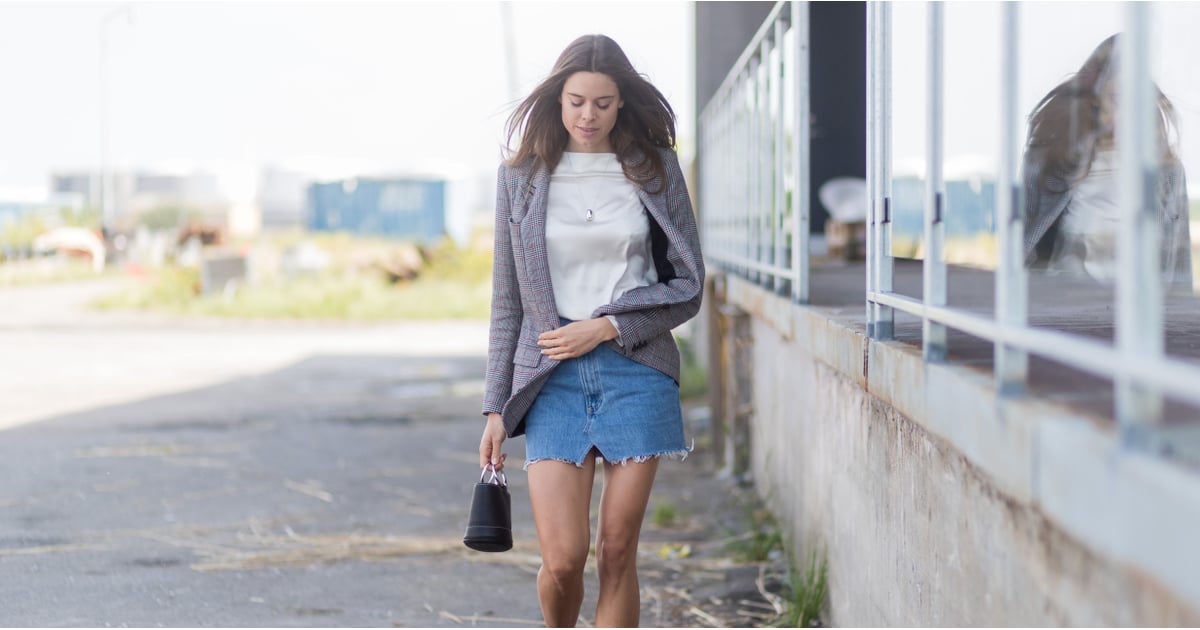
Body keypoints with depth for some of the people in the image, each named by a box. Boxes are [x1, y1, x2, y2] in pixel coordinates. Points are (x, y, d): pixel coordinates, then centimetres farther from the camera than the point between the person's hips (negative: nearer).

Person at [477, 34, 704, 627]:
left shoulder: (655, 170, 5)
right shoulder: (521, 176, 6)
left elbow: (688, 286, 5)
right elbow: (507, 300, 9)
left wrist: (608, 327, -9)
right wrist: (497, 407, 6)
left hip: (635, 371, 0)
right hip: (552, 378, 0)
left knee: (617, 552, -1)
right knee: (562, 558, -7)